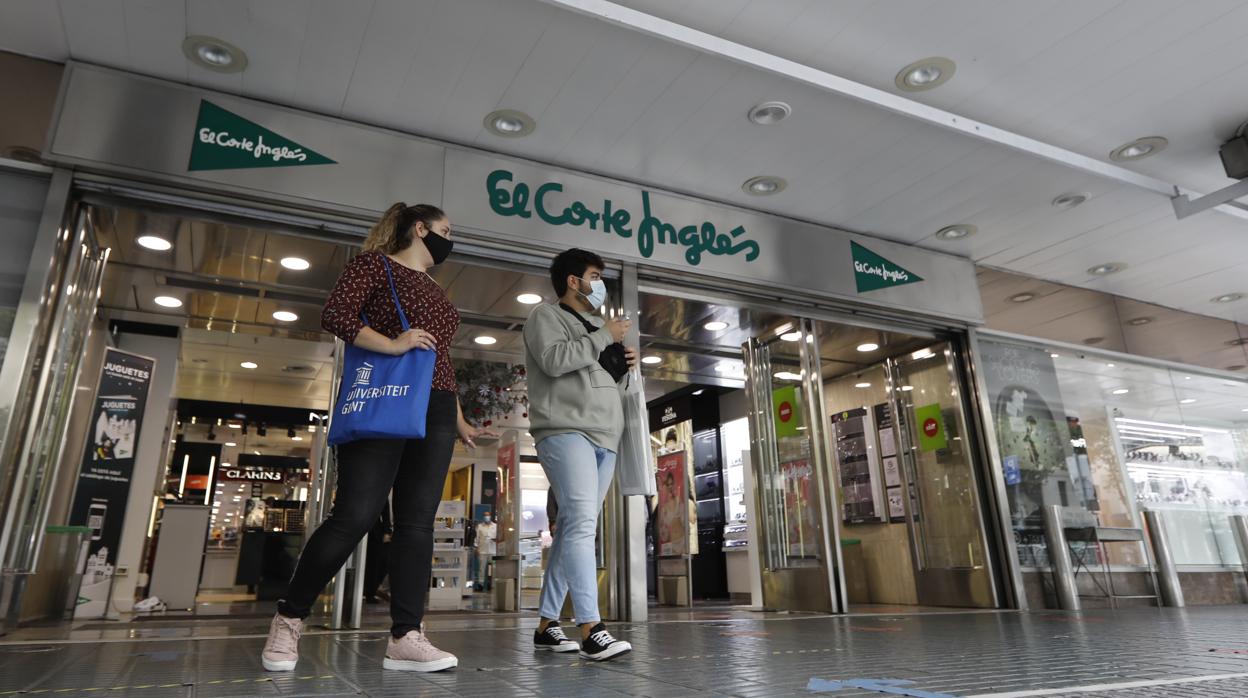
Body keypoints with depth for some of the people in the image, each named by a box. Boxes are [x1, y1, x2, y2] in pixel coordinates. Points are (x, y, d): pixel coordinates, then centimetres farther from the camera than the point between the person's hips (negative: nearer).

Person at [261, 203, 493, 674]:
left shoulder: (436, 293, 24)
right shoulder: (375, 263, 4)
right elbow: (334, 316, -10)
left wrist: (459, 422, 22)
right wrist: (392, 345, -19)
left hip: (434, 414, 7)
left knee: (418, 521, -1)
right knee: (355, 515, -10)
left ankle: (405, 637, 0)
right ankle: (288, 619, 10)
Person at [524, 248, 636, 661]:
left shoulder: (595, 327, 29)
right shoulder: (546, 316, 5)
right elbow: (555, 360, -14)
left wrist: (623, 366, 13)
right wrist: (605, 337, -6)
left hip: (604, 438, 8)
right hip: (566, 432, -8)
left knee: (574, 529, 6)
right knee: (581, 524, -19)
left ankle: (547, 624, 12)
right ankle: (591, 629, -21)